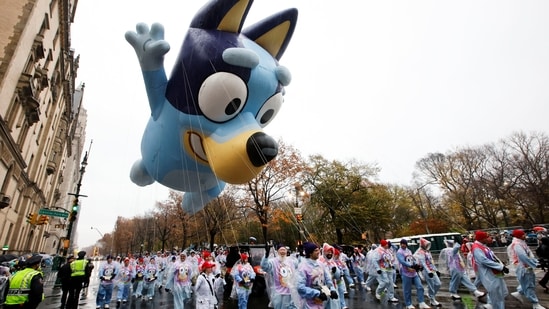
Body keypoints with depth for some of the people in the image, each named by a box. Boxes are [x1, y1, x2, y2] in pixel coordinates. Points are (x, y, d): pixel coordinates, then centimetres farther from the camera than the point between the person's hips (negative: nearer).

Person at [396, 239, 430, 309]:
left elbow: (413, 259, 12)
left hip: (414, 273, 7)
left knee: (420, 287, 2)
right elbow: (402, 262, -26)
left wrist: (417, 264, -8)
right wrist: (411, 266, -32)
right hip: (406, 274, -7)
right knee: (407, 290, 3)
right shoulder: (399, 252, -13)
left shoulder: (409, 250, 13)